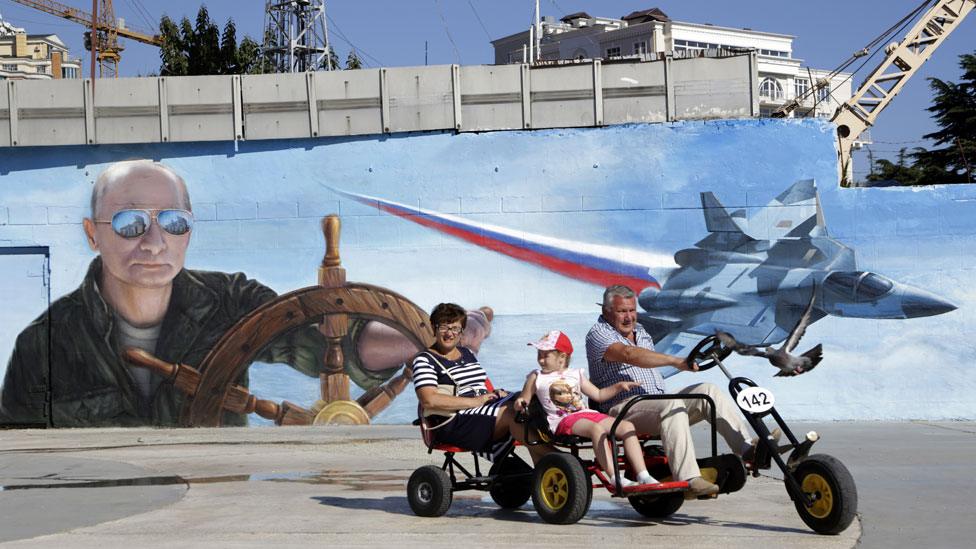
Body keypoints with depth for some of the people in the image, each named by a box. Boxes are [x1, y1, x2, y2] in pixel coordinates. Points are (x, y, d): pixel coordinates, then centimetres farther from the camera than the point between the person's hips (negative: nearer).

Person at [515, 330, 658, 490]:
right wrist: (520, 403, -11)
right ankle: (616, 479, -43)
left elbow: (598, 395, 26)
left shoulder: (575, 374, 23)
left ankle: (643, 476, -18)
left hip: (587, 414, 5)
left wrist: (619, 386, 14)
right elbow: (524, 400, 12)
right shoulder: (536, 377, 13)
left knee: (627, 426, -14)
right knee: (596, 429, -36)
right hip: (562, 420, -5)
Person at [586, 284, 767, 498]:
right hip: (625, 409, -8)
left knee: (707, 390, -13)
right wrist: (676, 361, -35)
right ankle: (689, 480, -45)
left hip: (659, 403, 8)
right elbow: (629, 355, -25)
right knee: (673, 404, -36)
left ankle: (748, 448, -21)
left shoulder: (641, 332, 23)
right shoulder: (598, 334, -6)